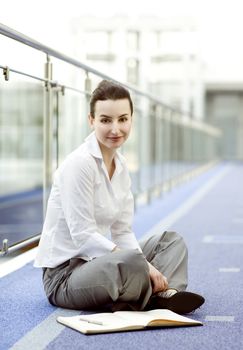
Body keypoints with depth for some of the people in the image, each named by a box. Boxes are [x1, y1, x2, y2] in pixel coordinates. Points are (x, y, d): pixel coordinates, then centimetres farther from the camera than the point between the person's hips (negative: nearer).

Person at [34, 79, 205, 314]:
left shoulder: (120, 166, 8)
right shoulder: (78, 164, -17)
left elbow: (122, 232, 8)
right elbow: (83, 235, -21)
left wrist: (147, 267, -10)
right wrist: (141, 265, -24)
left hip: (96, 261, 9)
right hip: (63, 273, -9)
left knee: (171, 241, 8)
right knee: (131, 260, -37)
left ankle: (164, 294, -18)